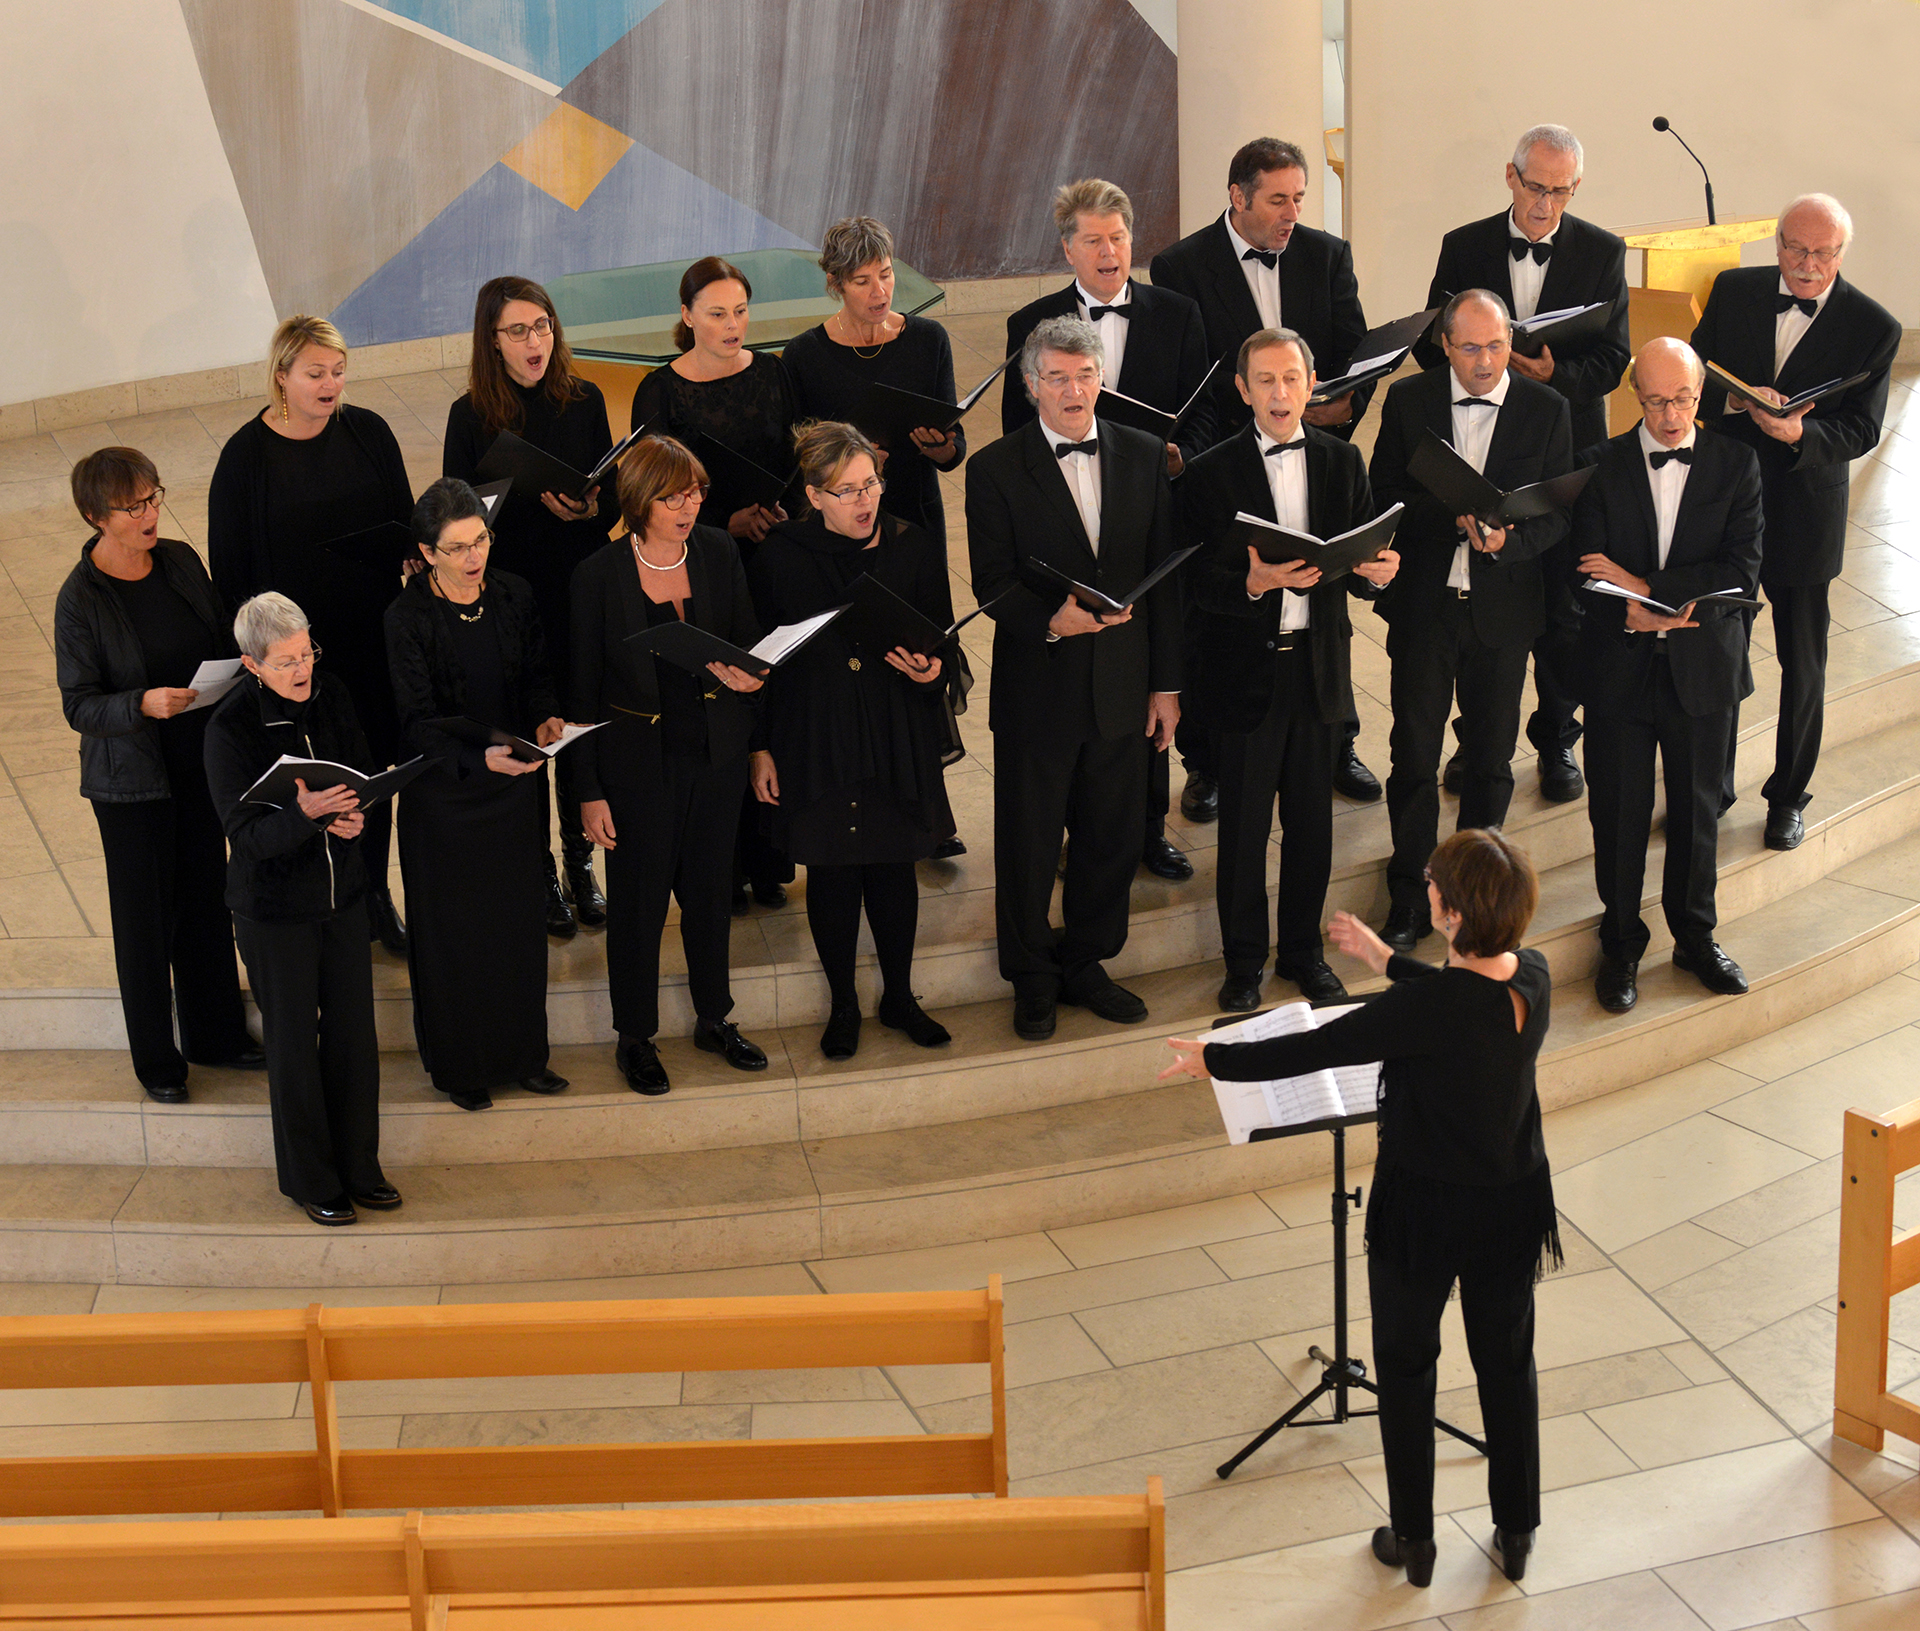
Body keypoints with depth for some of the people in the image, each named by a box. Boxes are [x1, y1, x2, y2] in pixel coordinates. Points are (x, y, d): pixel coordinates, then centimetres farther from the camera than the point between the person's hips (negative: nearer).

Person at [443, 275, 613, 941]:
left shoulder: (583, 401, 0)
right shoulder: (472, 416, -8)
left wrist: (592, 505, -15)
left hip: (582, 588, 2)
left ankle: (580, 863, 27)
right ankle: (537, 874, 22)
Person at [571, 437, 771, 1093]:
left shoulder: (719, 553, -3)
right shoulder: (599, 576, -14)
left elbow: (748, 641, 9)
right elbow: (583, 691, -8)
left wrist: (742, 674, -16)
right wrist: (590, 792, -9)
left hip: (716, 754, 4)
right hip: (638, 762, -4)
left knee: (710, 889, 17)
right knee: (638, 902, 8)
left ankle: (715, 1019, 36)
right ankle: (635, 1036, 26)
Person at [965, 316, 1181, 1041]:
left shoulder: (1144, 457, 3)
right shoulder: (995, 470, -7)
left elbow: (1164, 574, 5)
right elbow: (993, 586, -9)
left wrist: (1166, 683, 4)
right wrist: (1051, 622, -29)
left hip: (1121, 683, 3)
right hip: (1036, 688, -3)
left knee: (1112, 838, 13)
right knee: (1028, 844, 9)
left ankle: (1085, 964, 32)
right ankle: (1033, 980, 27)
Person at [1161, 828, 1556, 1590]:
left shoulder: (1429, 1006, -30)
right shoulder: (1533, 978, -10)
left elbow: (1315, 1049, -23)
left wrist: (1214, 1059, -9)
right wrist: (1386, 961, 24)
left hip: (1425, 1206, -5)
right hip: (1512, 1203, 6)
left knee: (1405, 1367, 15)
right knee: (1507, 1363, 20)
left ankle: (1413, 1540, 26)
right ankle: (1516, 1534, 32)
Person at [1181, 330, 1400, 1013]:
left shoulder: (1343, 462, 5)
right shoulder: (1211, 473, -7)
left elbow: (1359, 564, 4)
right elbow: (1199, 582, -10)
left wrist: (1376, 573, -19)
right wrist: (1255, 582, -28)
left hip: (1318, 666, 3)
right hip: (1244, 669, -3)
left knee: (1311, 821, 12)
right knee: (1243, 827, 6)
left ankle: (1302, 950, 29)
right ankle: (1244, 962, 22)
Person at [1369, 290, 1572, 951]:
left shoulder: (1546, 409, -1)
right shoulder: (1407, 400, -1)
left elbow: (1559, 511, -2)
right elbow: (1382, 495, -2)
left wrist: (1507, 537, -22)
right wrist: (1452, 515, -19)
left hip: (1503, 606, 1)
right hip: (1422, 604, 0)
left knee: (1491, 760, 11)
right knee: (1413, 759, 3)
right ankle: (1410, 898, 15)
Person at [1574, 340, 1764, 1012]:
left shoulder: (1735, 464, -2)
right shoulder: (1602, 465, -4)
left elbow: (1742, 569, -11)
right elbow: (1588, 572, -7)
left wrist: (1646, 586, -19)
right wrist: (1635, 614, -25)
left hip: (1703, 663, 1)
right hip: (1620, 665, -1)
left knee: (1698, 808, 13)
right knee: (1618, 811, 7)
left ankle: (1696, 936, 31)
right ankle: (1621, 943, 24)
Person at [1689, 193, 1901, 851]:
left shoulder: (1873, 327, -9)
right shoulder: (1734, 291, -1)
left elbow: (1861, 430, -10)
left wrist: (1800, 433, -29)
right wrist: (1737, 401, -21)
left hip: (1805, 511, -2)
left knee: (1803, 667, 9)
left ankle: (1789, 796, 27)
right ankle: (1712, 787, 27)